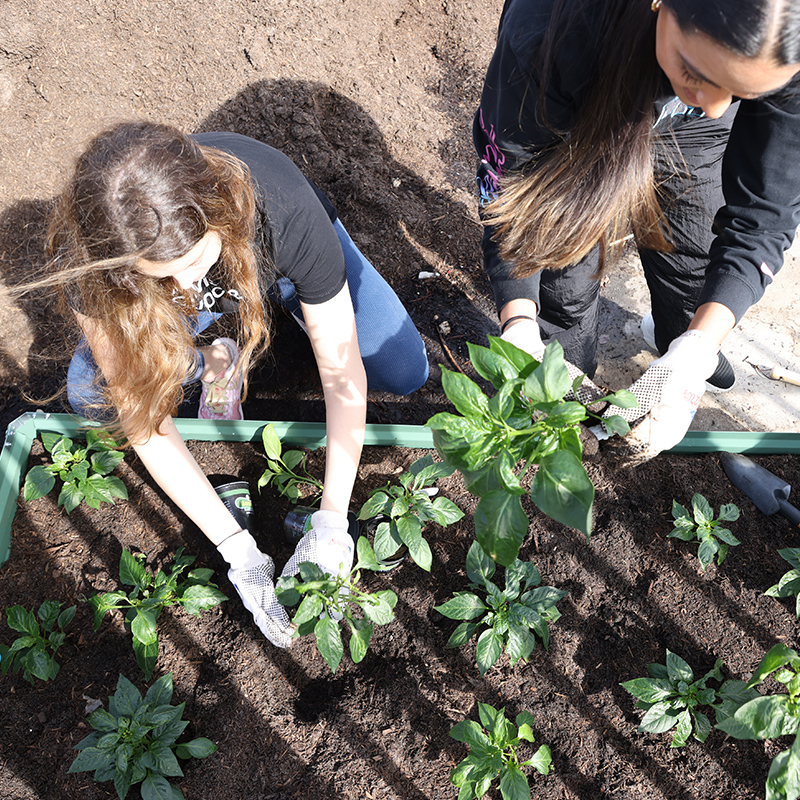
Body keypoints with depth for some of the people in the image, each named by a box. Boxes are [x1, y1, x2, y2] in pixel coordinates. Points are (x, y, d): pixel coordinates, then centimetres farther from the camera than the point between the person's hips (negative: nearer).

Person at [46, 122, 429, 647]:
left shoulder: (283, 209, -44)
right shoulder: (89, 259, -38)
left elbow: (343, 371, -35)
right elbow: (144, 420, -32)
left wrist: (331, 524, -39)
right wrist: (236, 549, -36)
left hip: (275, 263, 0)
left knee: (406, 373, -11)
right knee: (92, 396, -20)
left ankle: (277, 309, 11)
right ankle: (214, 356, 7)